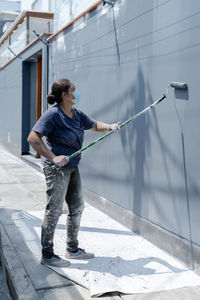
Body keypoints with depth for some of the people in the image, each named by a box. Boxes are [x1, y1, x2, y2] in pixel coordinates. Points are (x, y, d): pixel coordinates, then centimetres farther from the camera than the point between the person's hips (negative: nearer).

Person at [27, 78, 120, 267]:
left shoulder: (77, 114, 8)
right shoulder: (52, 114, -16)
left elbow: (95, 125, 22)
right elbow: (33, 138, -22)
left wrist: (110, 127, 2)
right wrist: (53, 158, -28)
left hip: (72, 168, 9)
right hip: (57, 169, -9)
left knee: (77, 207, 14)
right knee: (54, 210, -1)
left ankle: (72, 249, 30)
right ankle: (47, 255, 13)